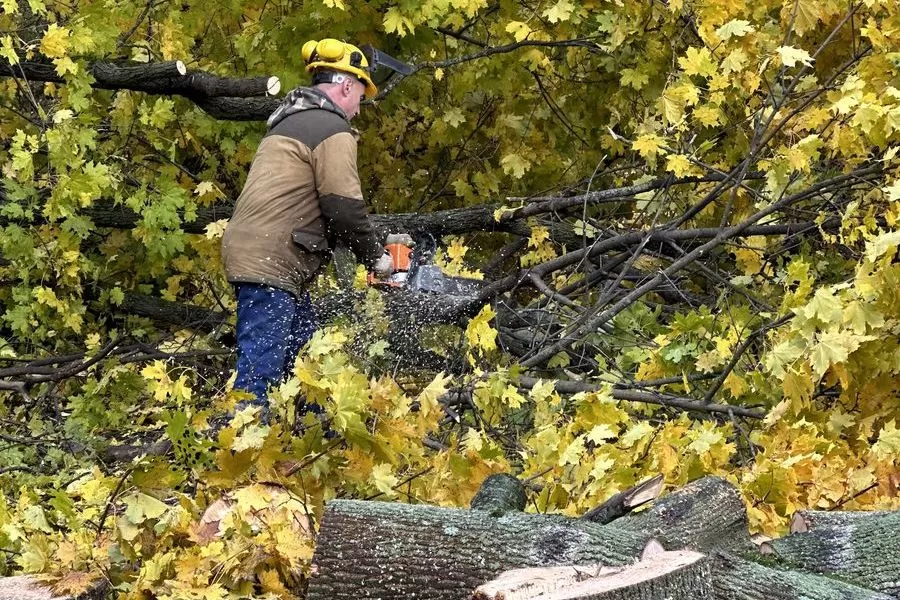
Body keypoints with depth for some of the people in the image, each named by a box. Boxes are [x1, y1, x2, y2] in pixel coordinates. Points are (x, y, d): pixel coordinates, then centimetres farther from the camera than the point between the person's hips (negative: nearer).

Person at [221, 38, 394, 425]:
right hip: (271, 262, -10)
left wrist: (362, 249, 18)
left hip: (257, 256, 10)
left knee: (304, 352, 18)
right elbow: (343, 205, -15)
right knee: (261, 365, -14)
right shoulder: (333, 129, -8)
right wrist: (374, 256, 0)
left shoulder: (291, 121, 22)